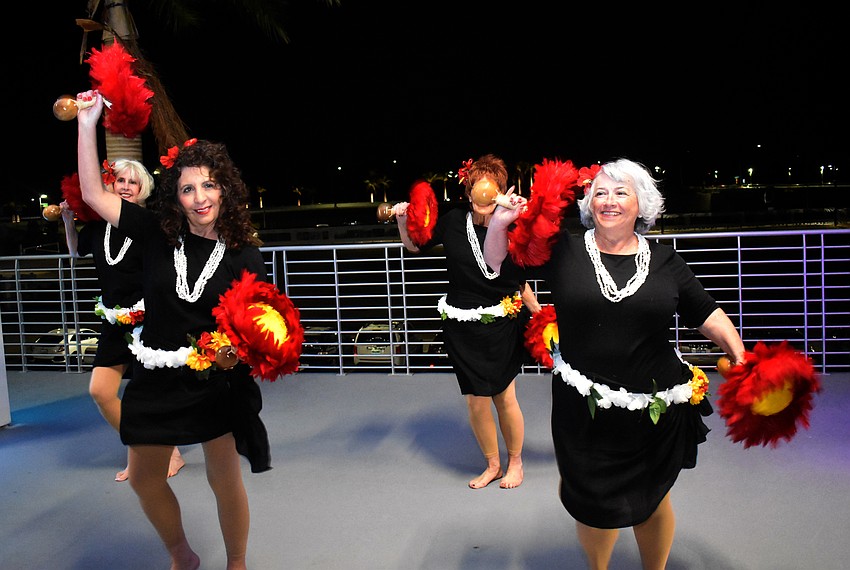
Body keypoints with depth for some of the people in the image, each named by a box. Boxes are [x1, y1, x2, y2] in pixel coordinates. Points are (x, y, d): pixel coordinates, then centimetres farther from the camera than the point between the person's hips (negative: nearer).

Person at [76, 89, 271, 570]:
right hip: (157, 376, 4)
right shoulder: (159, 234, -3)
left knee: (224, 479, 6)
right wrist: (87, 123, -5)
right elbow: (94, 194, -1)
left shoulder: (244, 253, -8)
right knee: (145, 478, 15)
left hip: (217, 380, -3)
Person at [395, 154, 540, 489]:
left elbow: (519, 284, 4)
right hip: (462, 327, 1)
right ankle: (493, 465, 32)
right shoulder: (454, 222, -6)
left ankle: (515, 462, 35)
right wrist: (402, 221, -8)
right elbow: (415, 245, 9)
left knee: (505, 398, 8)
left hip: (501, 326, -1)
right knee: (476, 402, 7)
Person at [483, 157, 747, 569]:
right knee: (593, 503, 13)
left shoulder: (665, 261, 3)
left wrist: (741, 357, -2)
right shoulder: (564, 252, -1)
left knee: (652, 501, 18)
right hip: (584, 411, -1)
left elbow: (707, 314, 9)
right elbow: (499, 264, 3)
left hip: (655, 411, 1)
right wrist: (500, 223, -14)